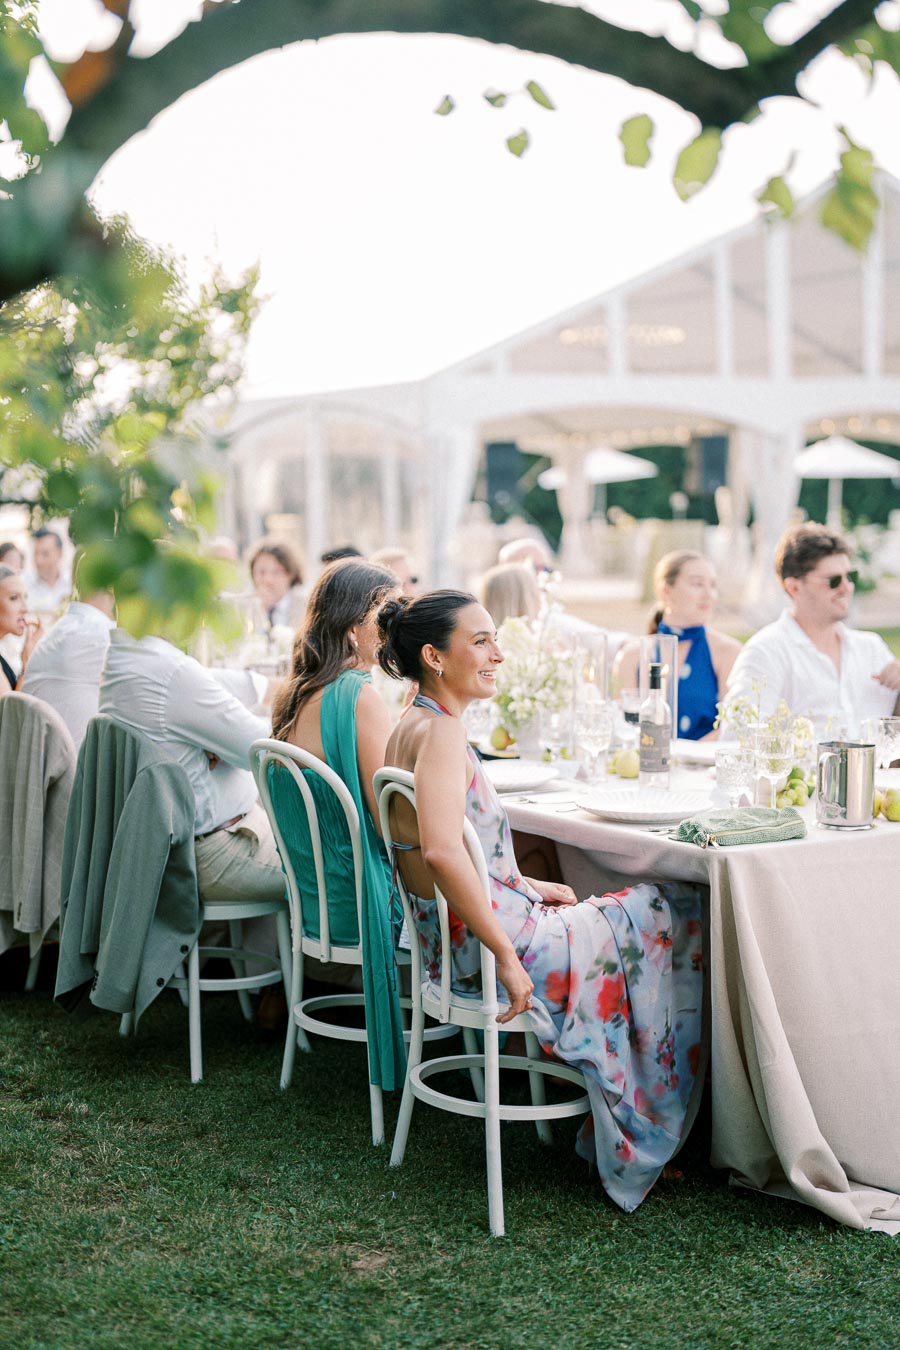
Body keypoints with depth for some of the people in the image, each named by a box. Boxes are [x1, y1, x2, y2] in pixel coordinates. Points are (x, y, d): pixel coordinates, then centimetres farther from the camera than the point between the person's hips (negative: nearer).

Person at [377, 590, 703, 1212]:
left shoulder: (414, 727, 10)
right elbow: (442, 852, -35)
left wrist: (524, 885, 15)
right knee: (678, 917, 4)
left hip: (453, 936, 10)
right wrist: (507, 955, -29)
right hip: (483, 943, -10)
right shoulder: (442, 731, -21)